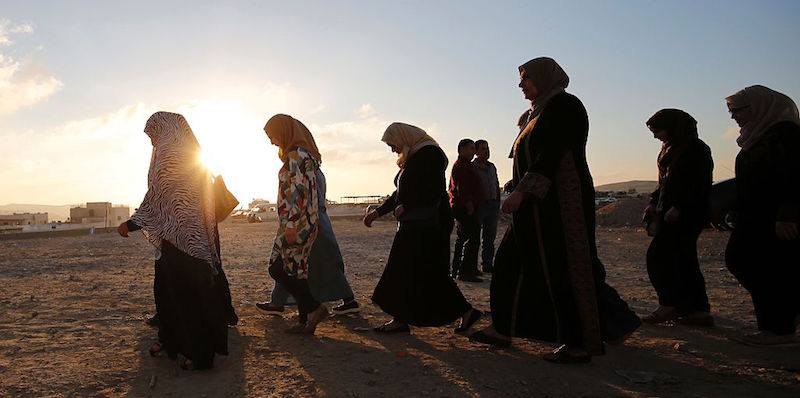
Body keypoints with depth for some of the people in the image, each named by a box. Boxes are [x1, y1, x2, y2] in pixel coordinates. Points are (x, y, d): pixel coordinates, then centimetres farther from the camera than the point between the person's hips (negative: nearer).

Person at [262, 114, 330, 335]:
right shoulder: (305, 154, 19)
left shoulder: (296, 156, -13)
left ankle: (315, 308, -4)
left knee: (278, 269, -7)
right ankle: (305, 321, 14)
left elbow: (298, 192, -21)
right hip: (305, 224, 10)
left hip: (297, 223, -10)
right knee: (297, 270, 10)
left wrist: (291, 225, -23)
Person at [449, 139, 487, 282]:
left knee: (462, 239, 15)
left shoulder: (466, 165, 24)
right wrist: (469, 205, -22)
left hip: (462, 208, 12)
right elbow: (462, 188, -20)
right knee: (472, 239, -14)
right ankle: (465, 271, -15)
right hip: (465, 209, -12)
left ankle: (457, 270, 22)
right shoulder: (461, 165, -11)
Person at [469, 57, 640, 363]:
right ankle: (503, 329, 17)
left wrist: (521, 191, -25)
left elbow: (551, 155, -20)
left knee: (564, 268, -6)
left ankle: (582, 344, 4)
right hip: (539, 204, 10)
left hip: (560, 201, -10)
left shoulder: (563, 105, -10)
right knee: (513, 262, 10)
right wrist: (519, 191, 21)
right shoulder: (542, 111, 19)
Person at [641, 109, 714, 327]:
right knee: (684, 261, 8)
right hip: (671, 213, 9)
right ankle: (699, 311, 13)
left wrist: (678, 207, -22)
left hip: (687, 215, -9)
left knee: (656, 256, -11)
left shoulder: (696, 149, -9)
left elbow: (700, 185, -17)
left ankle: (668, 306, -3)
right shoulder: (669, 148, 17)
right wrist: (654, 202, 9)